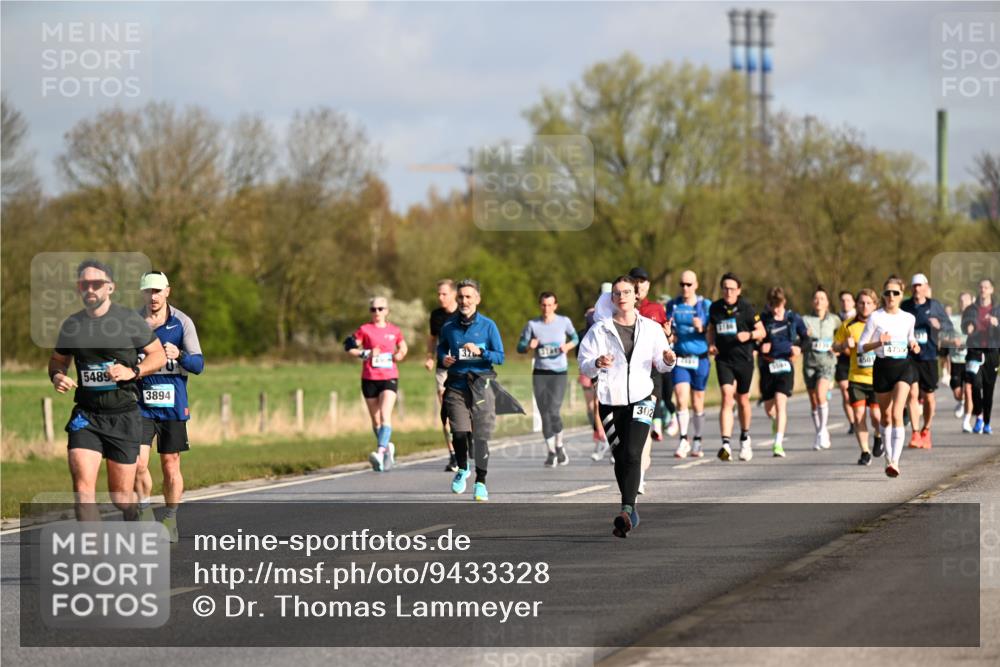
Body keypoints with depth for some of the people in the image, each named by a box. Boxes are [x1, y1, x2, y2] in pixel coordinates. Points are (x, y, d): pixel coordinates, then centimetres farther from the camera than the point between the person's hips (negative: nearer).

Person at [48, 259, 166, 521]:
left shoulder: (130, 320, -4)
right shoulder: (71, 325, 6)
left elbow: (159, 355, 3)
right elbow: (58, 360, 20)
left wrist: (132, 371, -14)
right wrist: (57, 376, -3)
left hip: (124, 416, -2)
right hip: (85, 416, 2)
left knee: (121, 495, 4)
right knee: (82, 485, -19)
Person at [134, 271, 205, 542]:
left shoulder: (181, 322, 0)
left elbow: (198, 364, -4)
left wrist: (179, 355, -24)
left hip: (173, 405, 0)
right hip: (141, 404, 0)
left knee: (170, 464, 5)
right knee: (138, 462, -11)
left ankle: (170, 520, 18)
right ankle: (145, 510, 10)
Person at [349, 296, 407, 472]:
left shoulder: (394, 330, 6)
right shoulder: (364, 330, 2)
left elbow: (403, 348, 22)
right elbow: (351, 348, -1)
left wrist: (400, 355, 1)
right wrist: (366, 354, -16)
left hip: (389, 378, -1)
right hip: (369, 379, 1)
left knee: (385, 416, -19)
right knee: (376, 419, 10)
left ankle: (380, 452, -29)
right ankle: (387, 447, 31)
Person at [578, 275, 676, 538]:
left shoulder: (651, 328, 8)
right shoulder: (600, 330, 5)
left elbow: (660, 364, 13)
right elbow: (584, 366, 1)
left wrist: (668, 361, -10)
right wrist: (597, 363, -20)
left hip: (640, 398, -1)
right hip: (610, 400, 1)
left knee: (632, 454, -18)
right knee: (620, 457, 9)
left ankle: (626, 511, -26)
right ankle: (631, 512, 25)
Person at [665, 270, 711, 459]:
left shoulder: (705, 305, 2)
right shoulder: (673, 305, 8)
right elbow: (667, 330, 15)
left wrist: (701, 328, -18)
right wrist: (669, 334, -7)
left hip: (700, 358, -1)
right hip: (680, 359, 1)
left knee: (697, 402, 6)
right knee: (681, 399, -13)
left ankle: (697, 441, 20)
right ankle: (684, 440, -10)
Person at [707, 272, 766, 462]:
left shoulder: (746, 308, -6)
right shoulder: (715, 308, 3)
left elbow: (761, 331, 0)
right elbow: (711, 330, 18)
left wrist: (749, 335, -20)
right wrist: (711, 344, -1)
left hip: (744, 359, -1)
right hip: (723, 359, 1)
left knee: (742, 400, 13)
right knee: (727, 398, -16)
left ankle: (745, 438, 38)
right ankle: (726, 444, -24)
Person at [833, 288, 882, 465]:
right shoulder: (848, 326, 3)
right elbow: (835, 346, 12)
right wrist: (844, 345, -9)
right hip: (856, 377, 1)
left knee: (876, 415, -8)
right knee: (859, 414, -6)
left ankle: (878, 437, 26)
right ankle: (865, 452, 7)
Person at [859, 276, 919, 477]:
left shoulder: (908, 318, 5)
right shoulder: (876, 317, -3)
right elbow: (862, 346, -3)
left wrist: (914, 345, 1)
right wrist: (879, 343, -21)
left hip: (903, 367, 0)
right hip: (882, 368, 0)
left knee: (897, 414, -17)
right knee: (886, 417, 11)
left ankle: (895, 461, -24)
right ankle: (888, 457, 29)